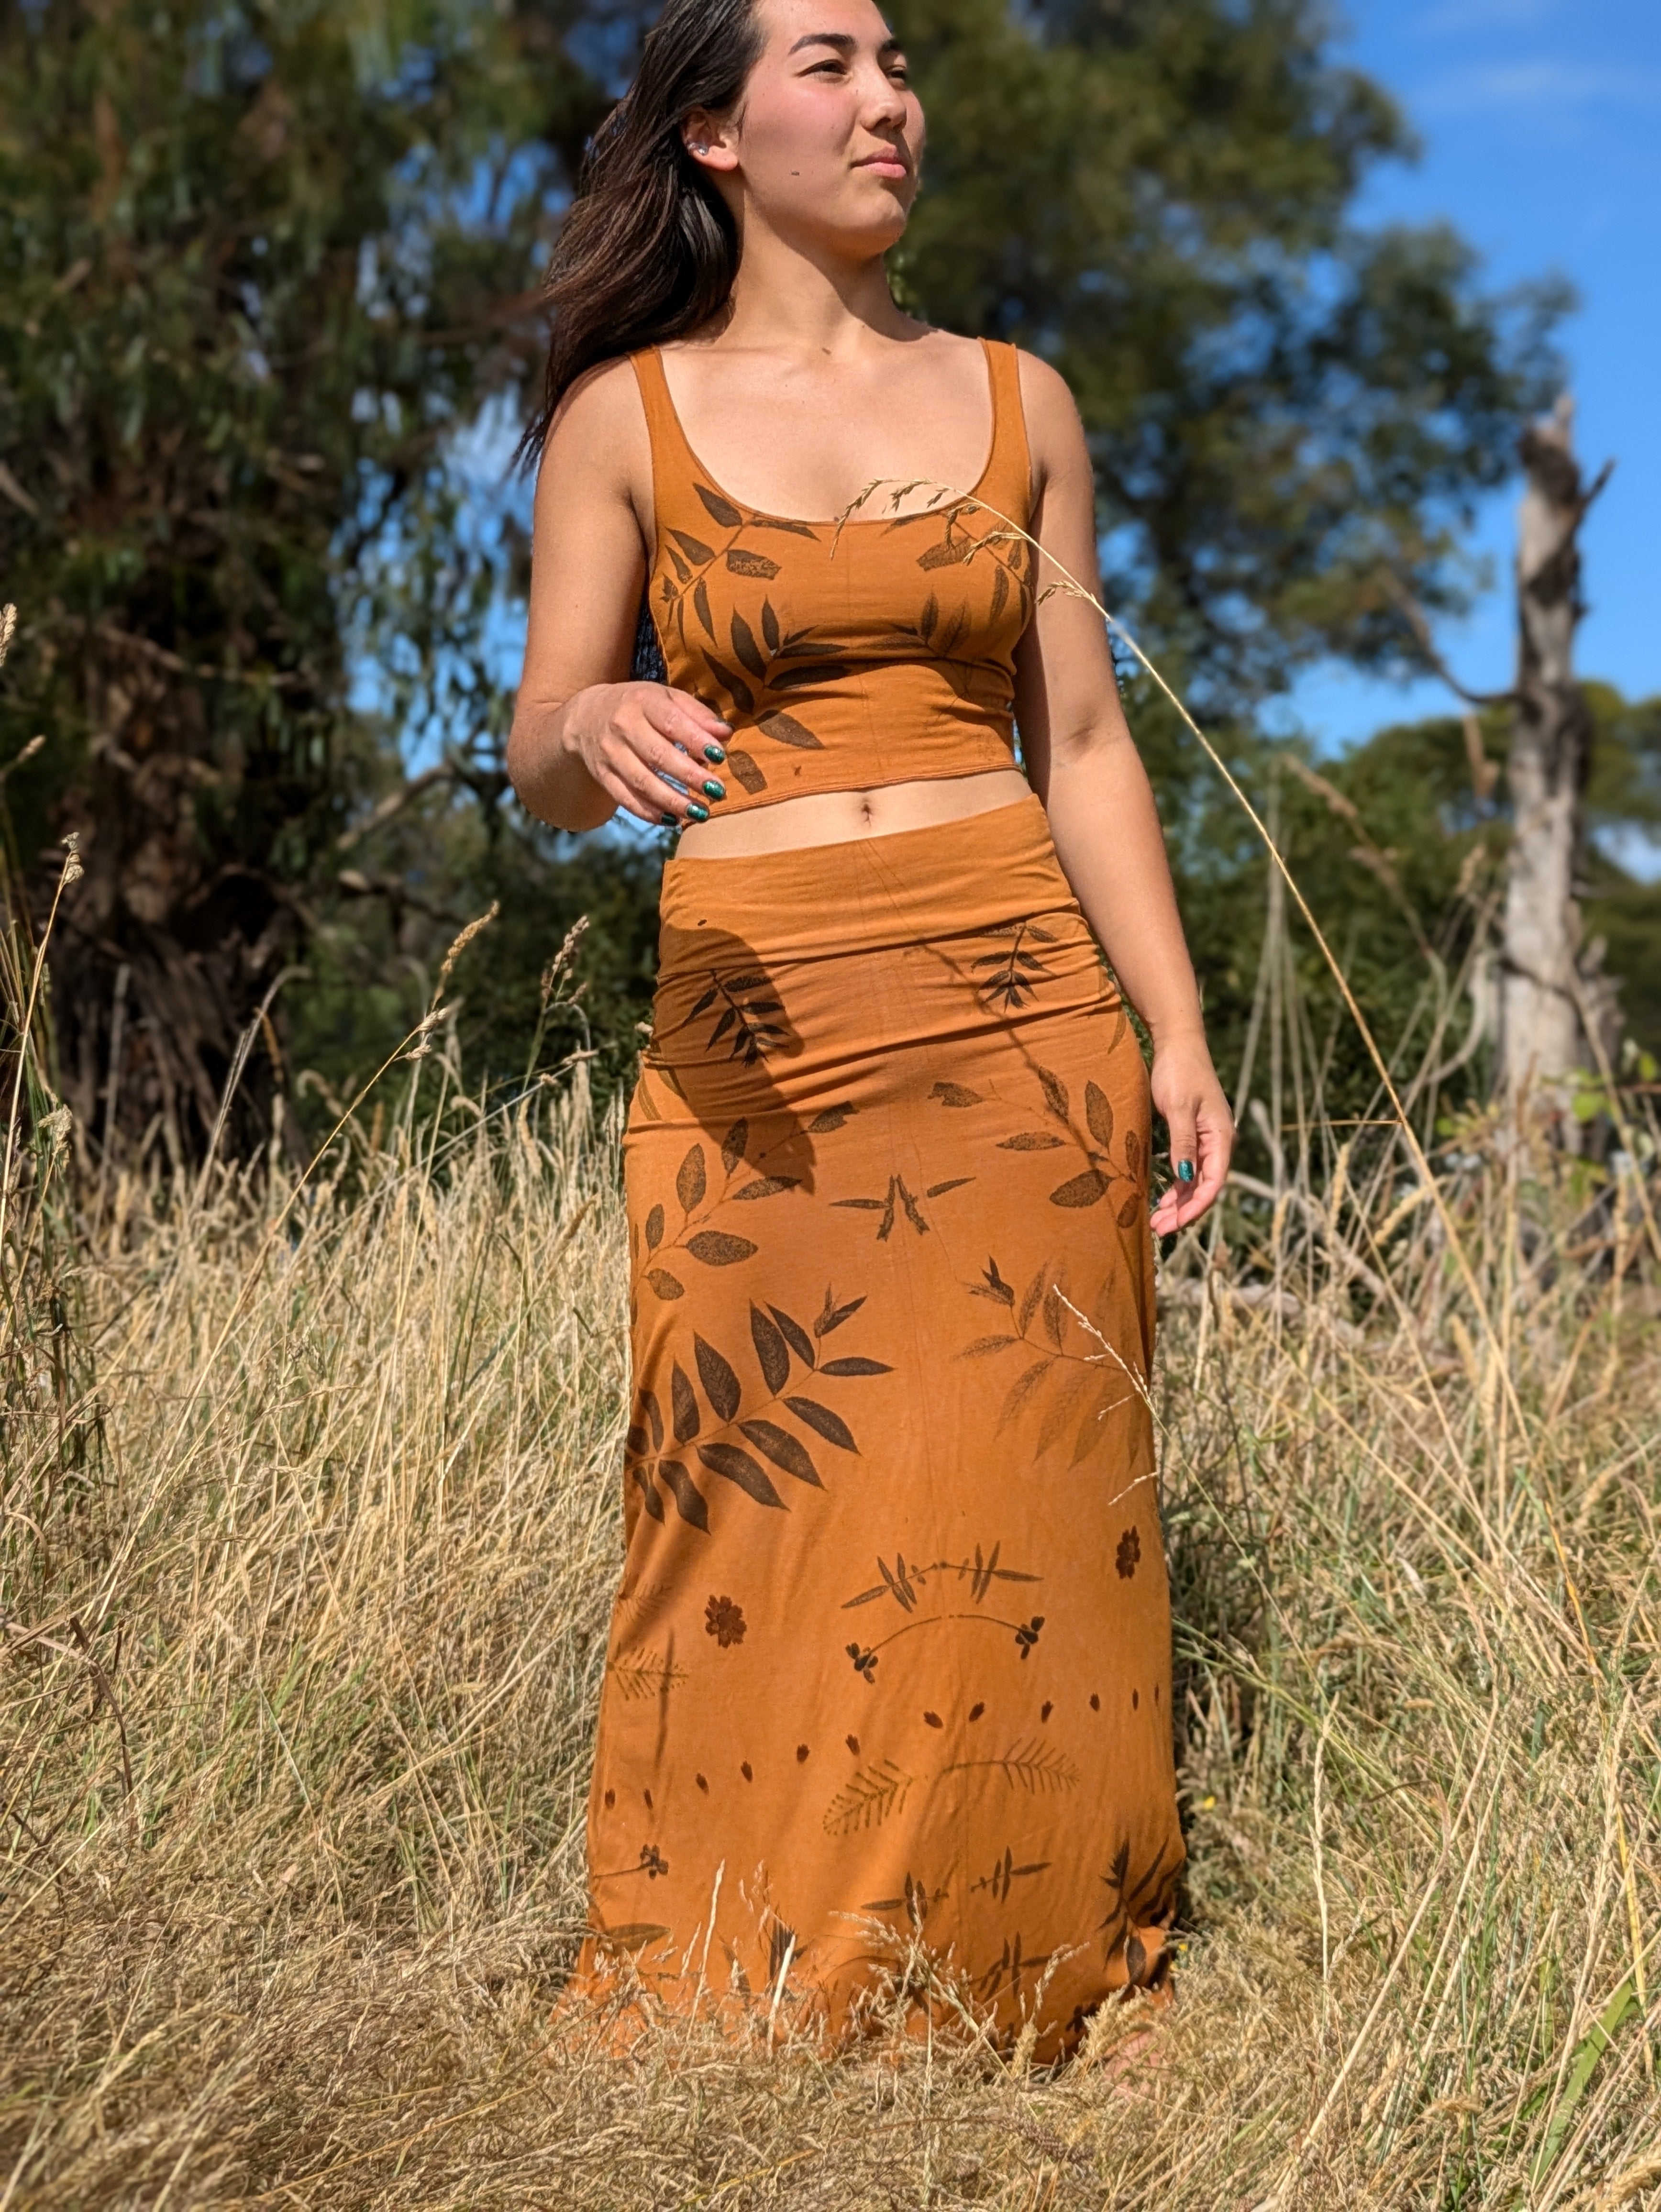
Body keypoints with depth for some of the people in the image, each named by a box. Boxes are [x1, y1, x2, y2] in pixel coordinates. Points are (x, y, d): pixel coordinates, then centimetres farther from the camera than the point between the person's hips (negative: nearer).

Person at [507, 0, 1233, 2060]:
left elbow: (1081, 745, 11)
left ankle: (1026, 2007, 14)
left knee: (1009, 1524, 0)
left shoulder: (1016, 401, 12)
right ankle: (726, 2020, 14)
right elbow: (539, 769, 2)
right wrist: (596, 729, -22)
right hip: (761, 1038, -2)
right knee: (772, 1533, -3)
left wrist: (1177, 1035, 2)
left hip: (1022, 1019, 2)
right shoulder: (624, 414, 5)